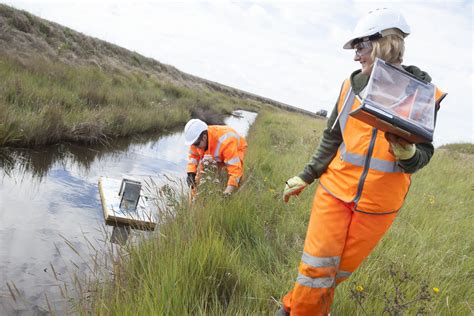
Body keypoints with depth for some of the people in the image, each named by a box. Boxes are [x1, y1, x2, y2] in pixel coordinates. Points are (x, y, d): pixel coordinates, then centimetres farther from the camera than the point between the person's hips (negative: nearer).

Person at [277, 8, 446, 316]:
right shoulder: (352, 85, -1)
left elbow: (422, 155, -4)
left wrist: (406, 152, -27)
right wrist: (305, 177, 11)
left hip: (379, 203, 0)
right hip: (335, 189, 1)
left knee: (343, 268, 12)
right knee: (318, 266, -1)